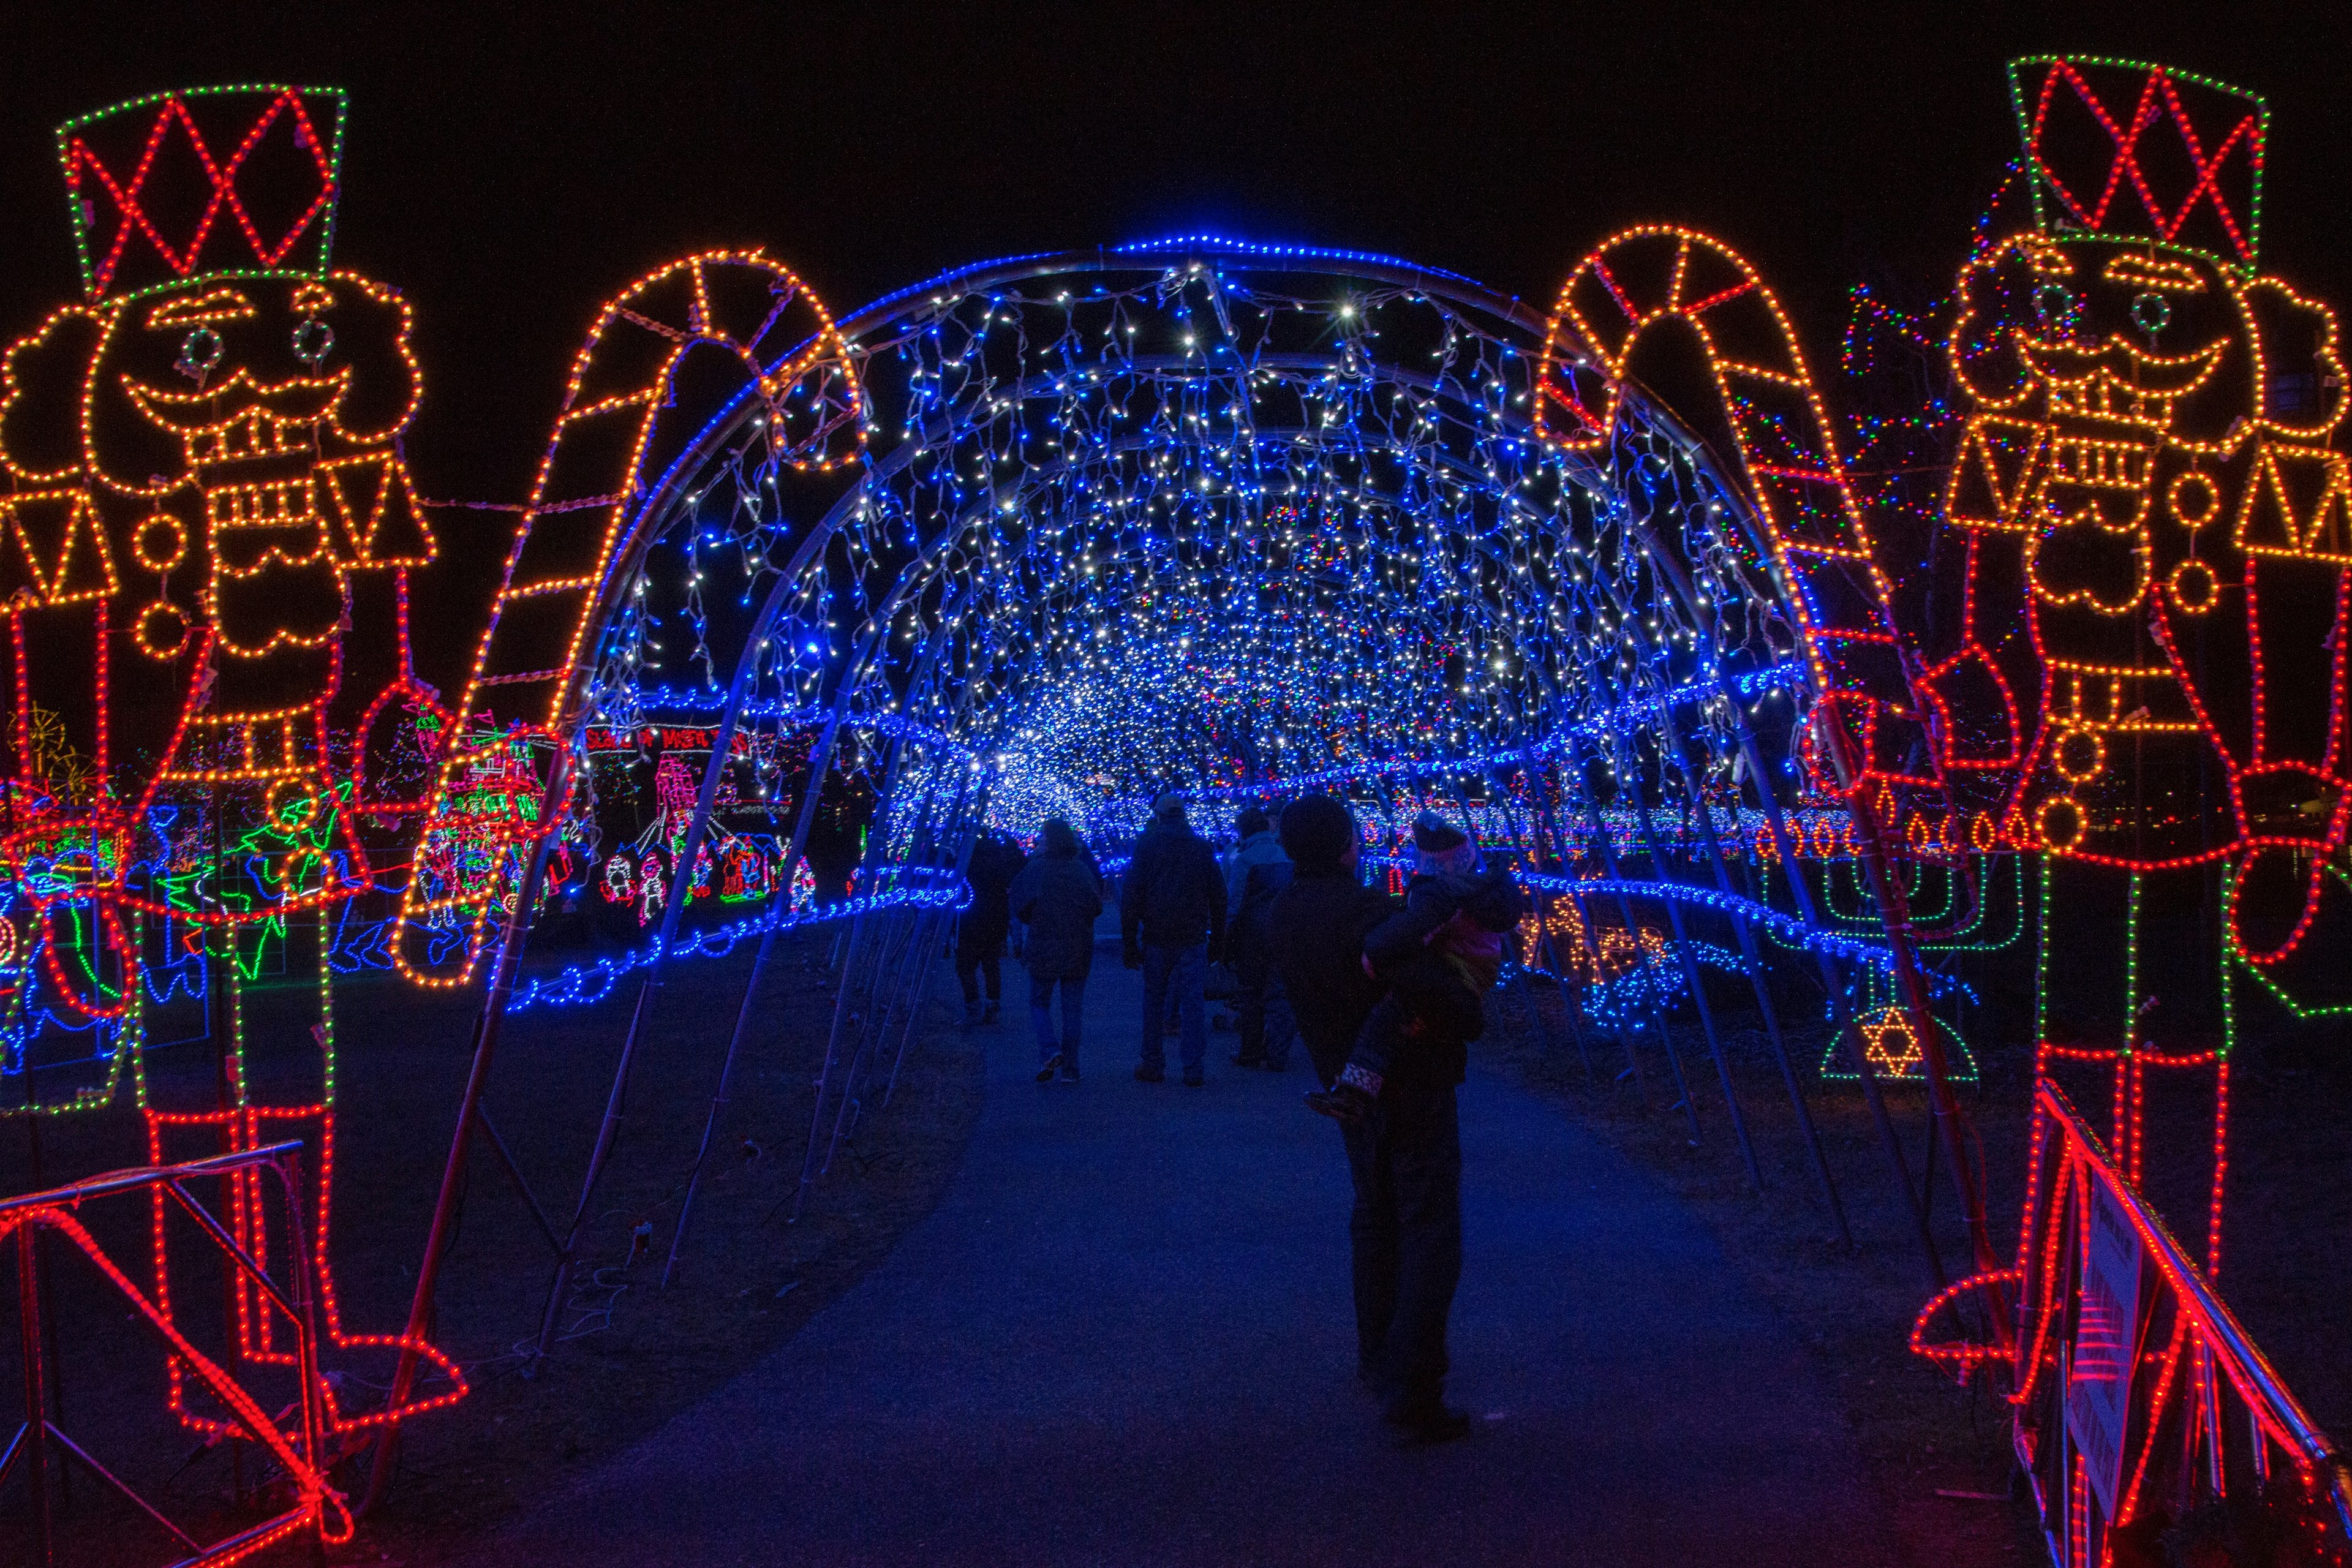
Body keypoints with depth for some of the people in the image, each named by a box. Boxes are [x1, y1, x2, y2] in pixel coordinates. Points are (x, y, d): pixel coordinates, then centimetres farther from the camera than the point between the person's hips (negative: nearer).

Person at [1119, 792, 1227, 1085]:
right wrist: (1218, 937, 13)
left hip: (1156, 940, -1)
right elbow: (1218, 896, 7)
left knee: (1153, 1002, 11)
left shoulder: (1146, 845, -2)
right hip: (1193, 940, 1)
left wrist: (1129, 941, -2)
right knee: (1192, 1003, 0)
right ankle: (1194, 1069, -4)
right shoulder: (1202, 847, 4)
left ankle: (1153, 1065, 13)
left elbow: (1131, 896, -5)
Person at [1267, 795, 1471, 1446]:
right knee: (1429, 1234, -3)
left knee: (1375, 1217, 25)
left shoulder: (1281, 915, 1)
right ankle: (1412, 1393, -9)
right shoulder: (1364, 907, -23)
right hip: (1412, 1085, -8)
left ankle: (1377, 1355, 38)